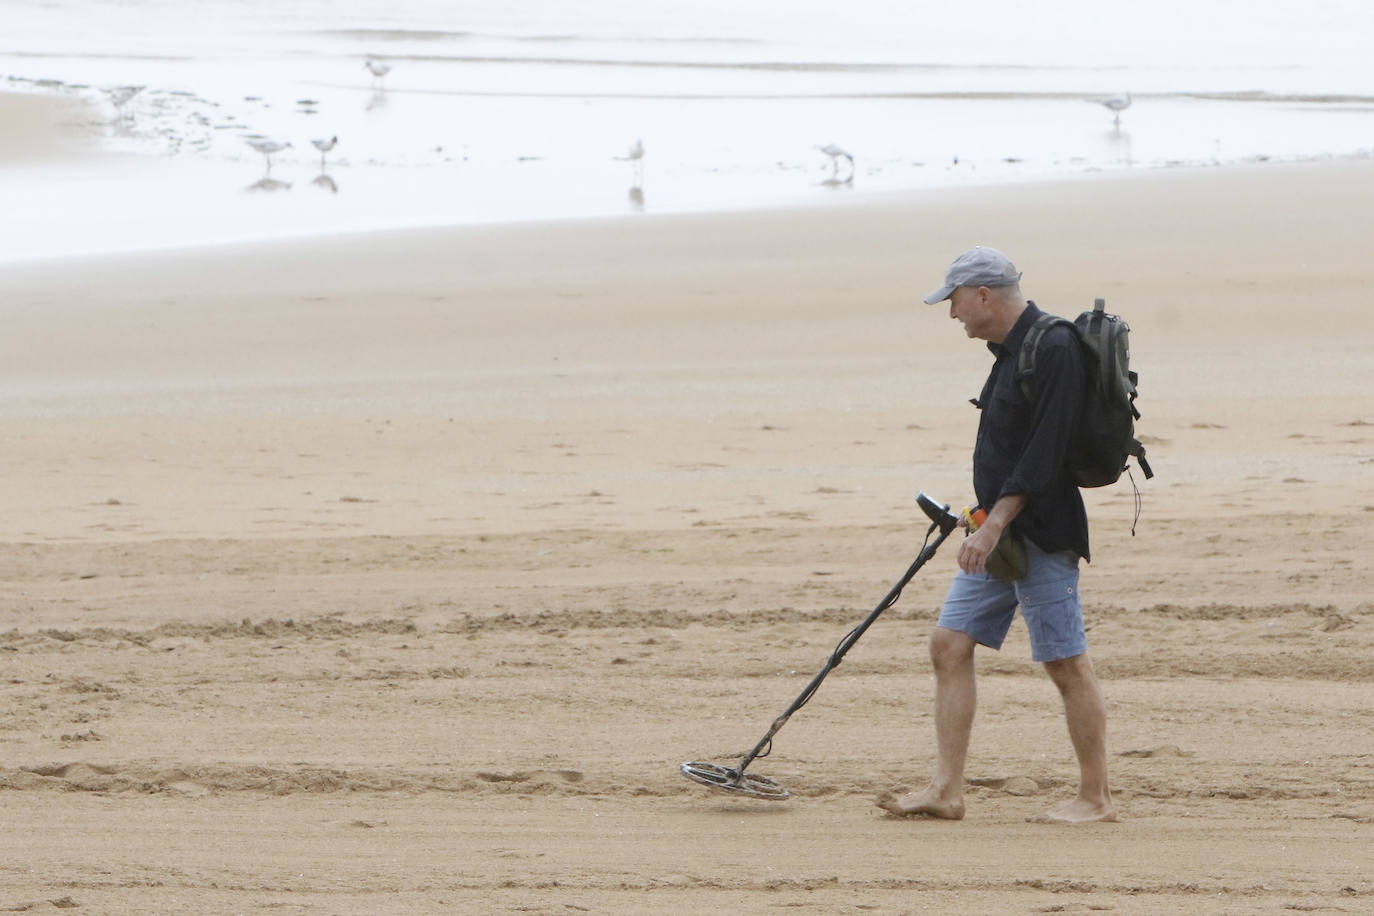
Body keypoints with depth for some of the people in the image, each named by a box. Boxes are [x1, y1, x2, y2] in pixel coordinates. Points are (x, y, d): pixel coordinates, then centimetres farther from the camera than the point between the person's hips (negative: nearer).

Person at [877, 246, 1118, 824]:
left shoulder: (1054, 348, -16)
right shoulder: (1011, 349, 15)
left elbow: (1044, 453, -21)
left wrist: (995, 523, -23)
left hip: (1041, 533, -10)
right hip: (999, 534, 10)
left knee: (1066, 663, -4)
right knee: (950, 645, 4)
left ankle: (1096, 798, 3)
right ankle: (946, 791, 5)